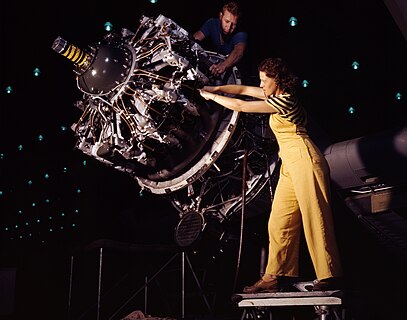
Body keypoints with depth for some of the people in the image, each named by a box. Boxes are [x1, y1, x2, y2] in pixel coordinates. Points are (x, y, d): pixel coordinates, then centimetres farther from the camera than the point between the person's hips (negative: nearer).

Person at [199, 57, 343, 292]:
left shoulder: (284, 100, -12)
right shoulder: (278, 95, 16)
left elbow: (241, 106, -10)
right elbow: (244, 90, 21)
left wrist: (212, 97, 1)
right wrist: (215, 88, 12)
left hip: (304, 160, -10)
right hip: (291, 165, 10)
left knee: (315, 219, -8)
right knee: (279, 222, 5)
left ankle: (330, 276, -3)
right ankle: (275, 277, 6)